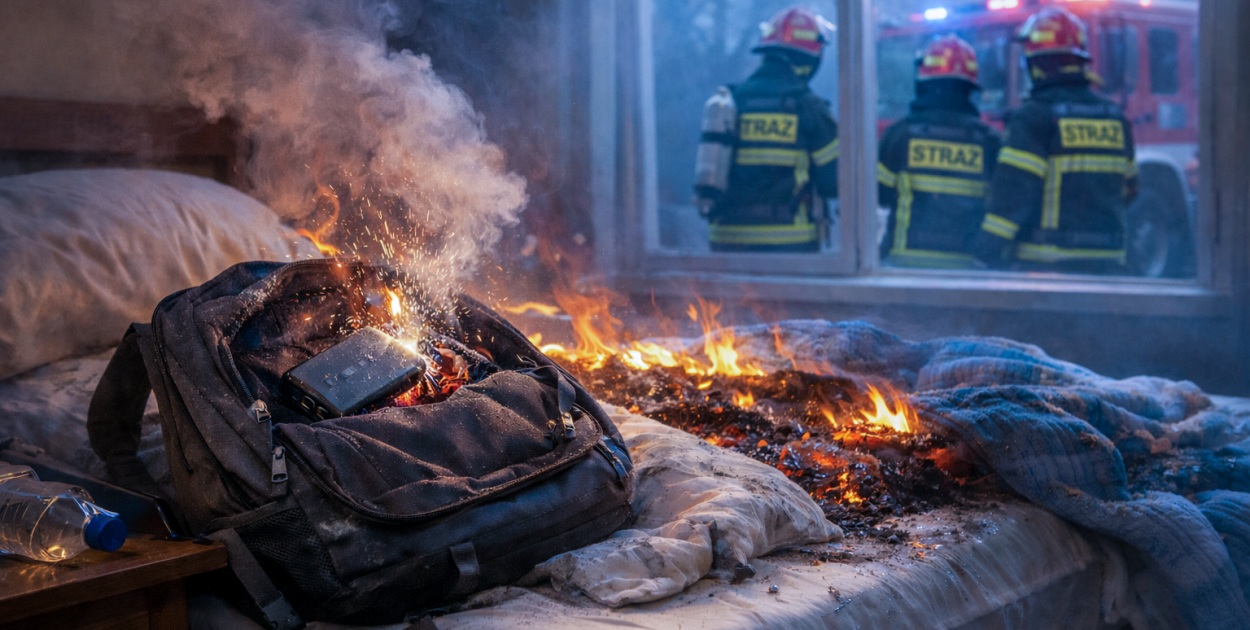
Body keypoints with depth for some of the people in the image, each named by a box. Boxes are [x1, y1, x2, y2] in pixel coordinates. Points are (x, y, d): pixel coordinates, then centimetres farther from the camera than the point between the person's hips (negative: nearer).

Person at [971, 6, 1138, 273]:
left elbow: (1011, 190, -16)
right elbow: (1127, 189, 20)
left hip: (1045, 262, -6)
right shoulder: (1116, 118, 11)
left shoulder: (1033, 117, -9)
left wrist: (988, 248, -14)